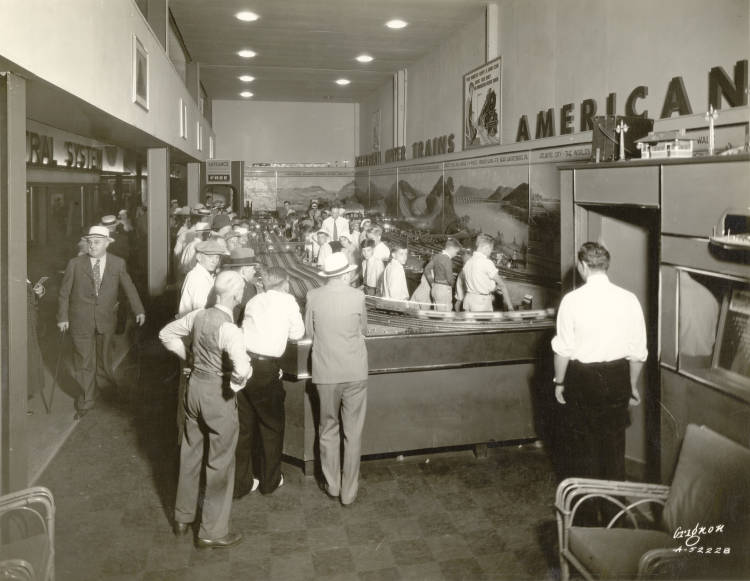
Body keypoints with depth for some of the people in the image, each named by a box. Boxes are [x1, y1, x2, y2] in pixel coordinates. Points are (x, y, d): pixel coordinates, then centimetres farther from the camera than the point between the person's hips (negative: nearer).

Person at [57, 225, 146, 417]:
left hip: (106, 321, 1)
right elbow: (64, 293, 1)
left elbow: (129, 287, 6)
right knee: (84, 361, 4)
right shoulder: (75, 264, -4)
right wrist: (62, 317, 0)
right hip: (81, 321, -1)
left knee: (103, 357, 13)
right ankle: (86, 401, 17)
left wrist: (139, 310, 0)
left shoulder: (118, 264, 0)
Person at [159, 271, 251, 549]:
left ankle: (183, 517, 39)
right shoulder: (229, 330, -25)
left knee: (190, 454, 22)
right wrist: (235, 385, -16)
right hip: (218, 396, -7)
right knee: (220, 463, 8)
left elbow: (167, 334, 11)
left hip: (195, 387, 7)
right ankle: (212, 532, 20)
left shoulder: (198, 316, -3)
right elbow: (242, 369, -37)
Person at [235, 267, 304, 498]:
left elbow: (246, 328, 10)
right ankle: (270, 481, 27)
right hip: (266, 369, -4)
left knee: (244, 425, 16)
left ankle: (240, 482, 26)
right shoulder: (287, 300, 0)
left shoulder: (253, 301, 12)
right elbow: (297, 334, 7)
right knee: (272, 425, 15)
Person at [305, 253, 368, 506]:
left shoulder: (313, 296, -6)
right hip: (355, 373, -1)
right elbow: (363, 329, 6)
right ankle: (349, 491, 18)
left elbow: (309, 332, 4)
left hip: (325, 373, 1)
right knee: (353, 433, 10)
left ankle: (332, 485, 27)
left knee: (328, 430, 18)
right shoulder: (357, 296, -8)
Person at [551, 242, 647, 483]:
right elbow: (638, 351, -1)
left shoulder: (572, 300, -13)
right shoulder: (628, 299, -6)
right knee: (614, 440, 17)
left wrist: (559, 382, 3)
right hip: (617, 377, 2)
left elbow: (563, 348, -10)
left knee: (582, 439, 13)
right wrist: (632, 385, 12)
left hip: (582, 377, -2)